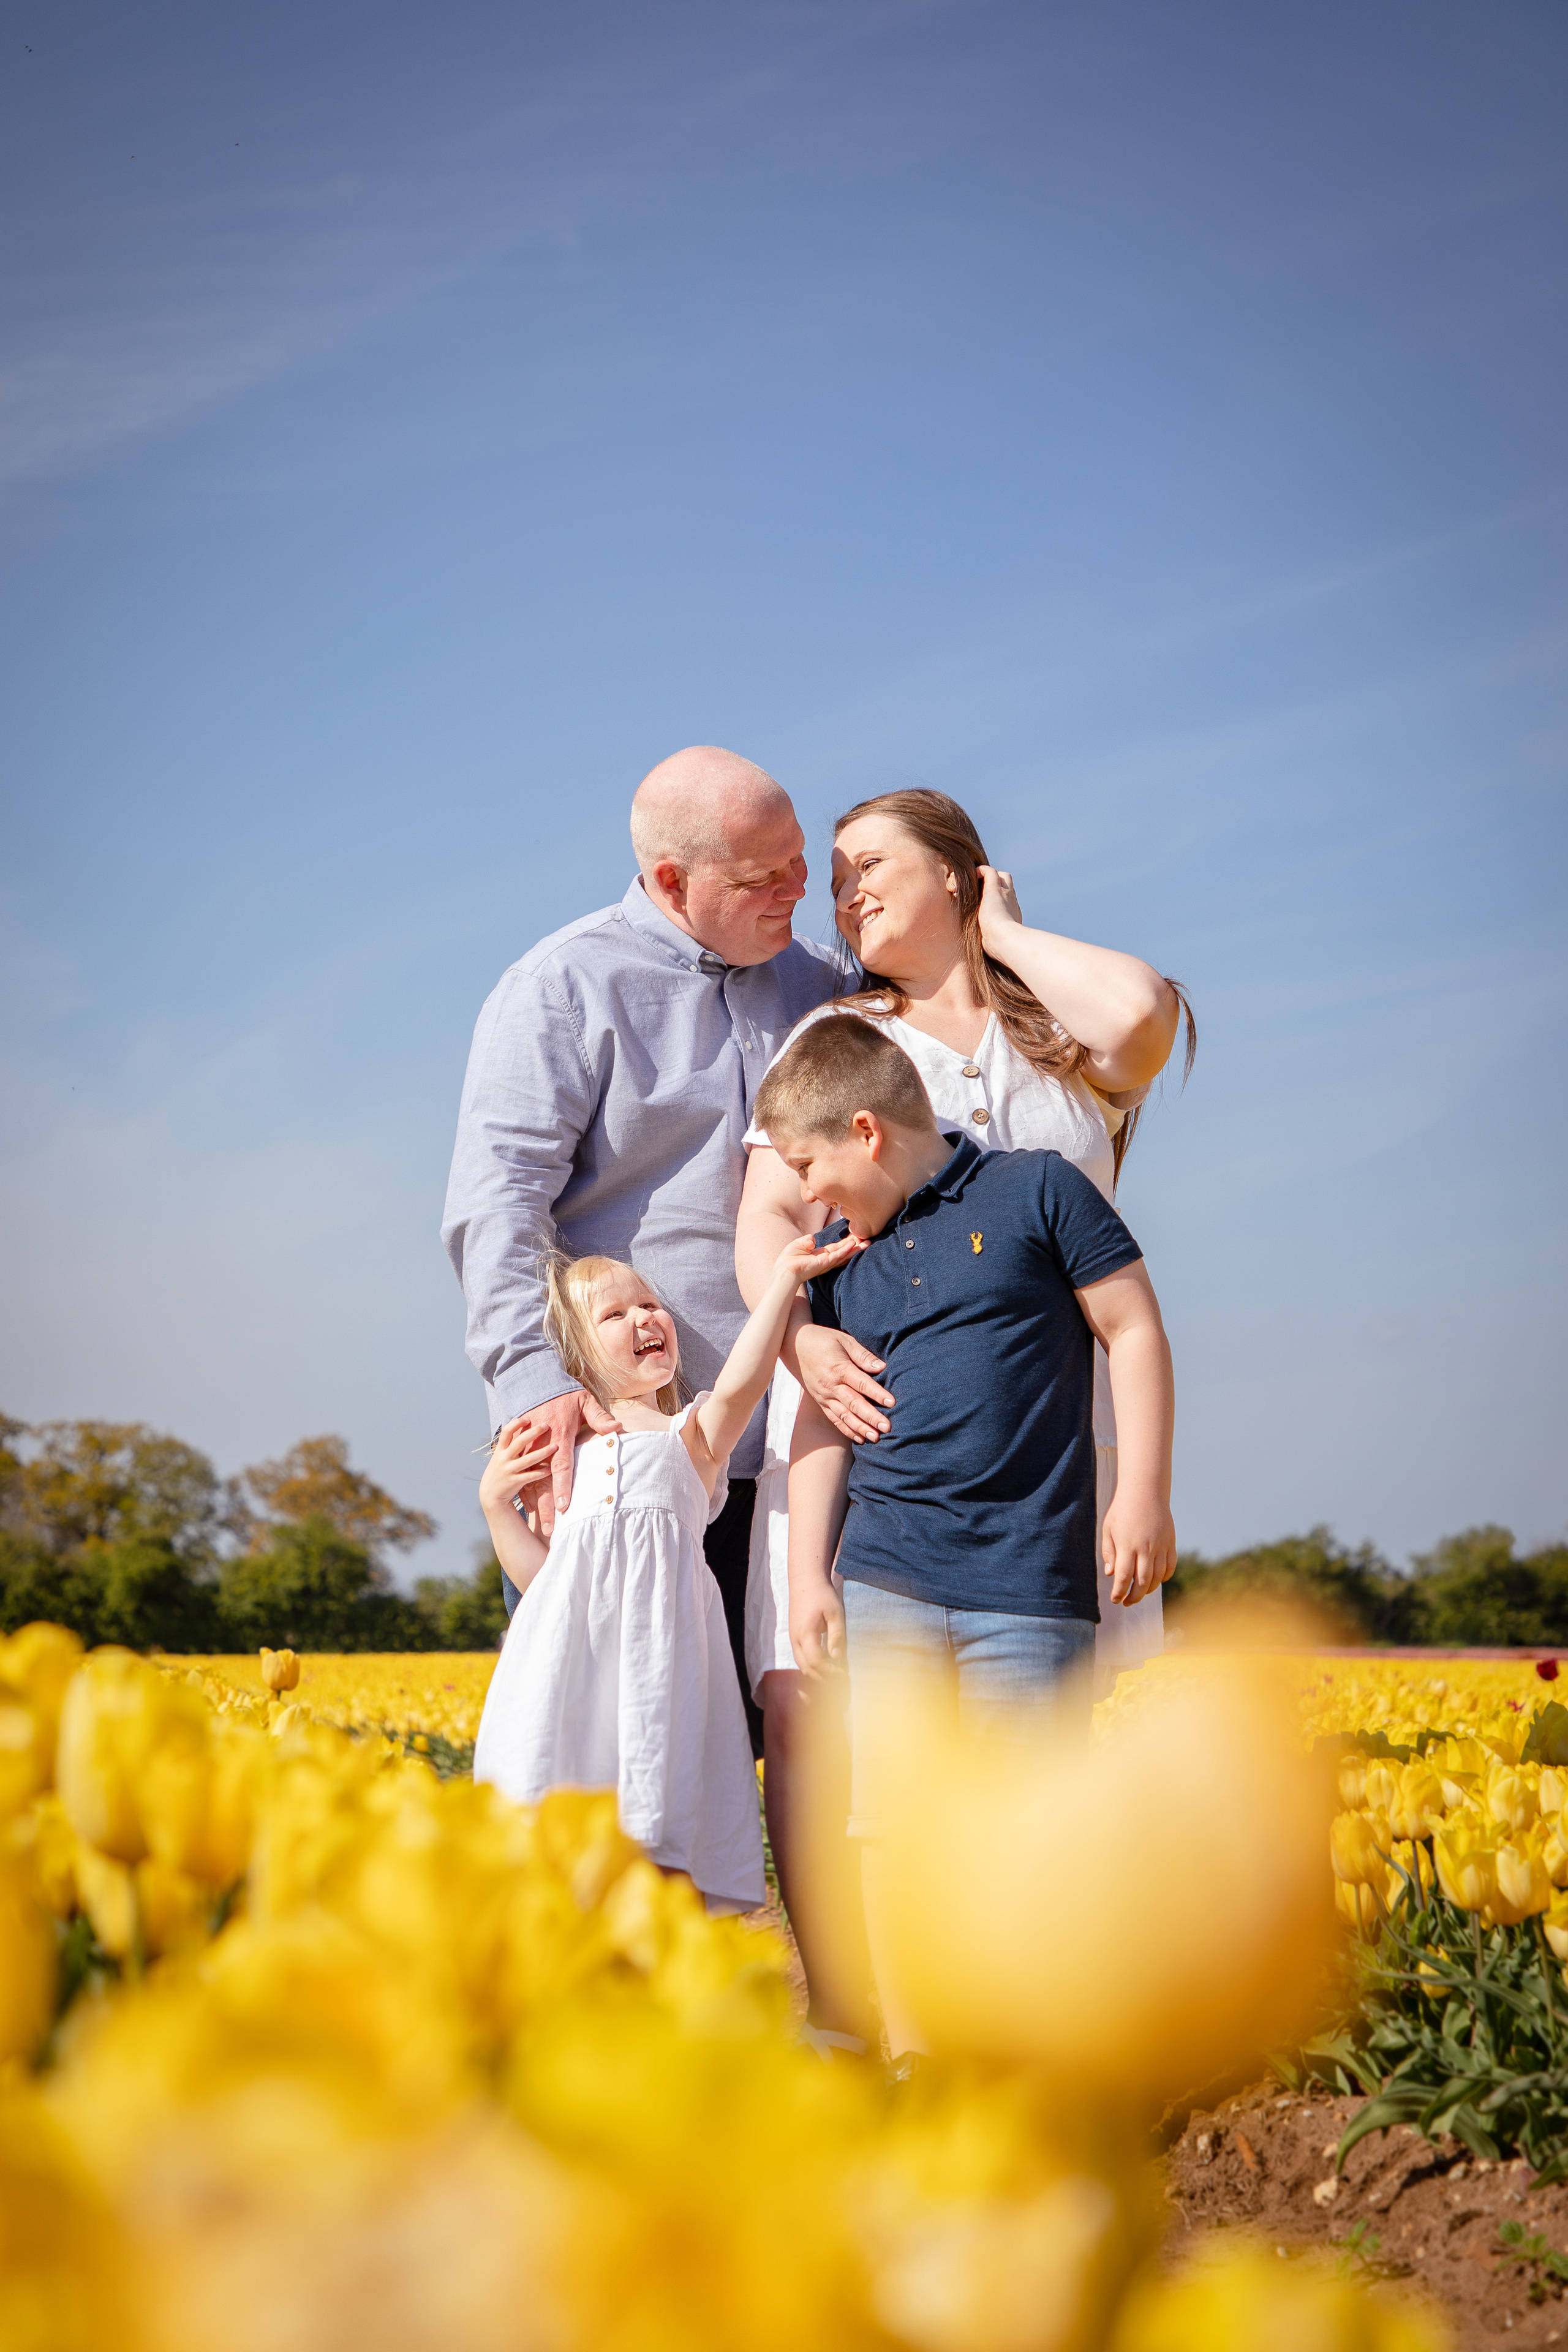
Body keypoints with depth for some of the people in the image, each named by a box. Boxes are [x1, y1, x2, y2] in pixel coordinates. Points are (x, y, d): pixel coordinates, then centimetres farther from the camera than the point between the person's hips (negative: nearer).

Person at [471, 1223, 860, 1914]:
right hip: (573, 1638, 2)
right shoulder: (555, 1450, 17)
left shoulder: (693, 1434, 13)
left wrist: (782, 1281, -14)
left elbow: (737, 1388, -9)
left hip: (660, 1636, -2)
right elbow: (537, 1572, 15)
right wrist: (495, 1504, 4)